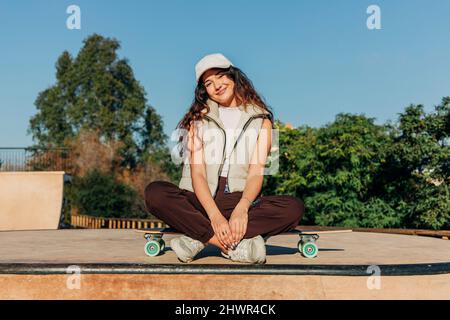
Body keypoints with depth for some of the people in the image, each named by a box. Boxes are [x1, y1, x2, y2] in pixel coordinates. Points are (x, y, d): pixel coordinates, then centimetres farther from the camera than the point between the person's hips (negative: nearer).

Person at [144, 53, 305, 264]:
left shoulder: (261, 120, 9)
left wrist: (242, 208, -26)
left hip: (240, 200, 0)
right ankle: (236, 245, -30)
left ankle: (199, 239, -27)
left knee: (294, 208, -27)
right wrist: (215, 215, -22)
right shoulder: (200, 117, 9)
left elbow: (256, 172, -3)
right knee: (155, 193, -29)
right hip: (201, 200, 0)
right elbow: (197, 172, -4)